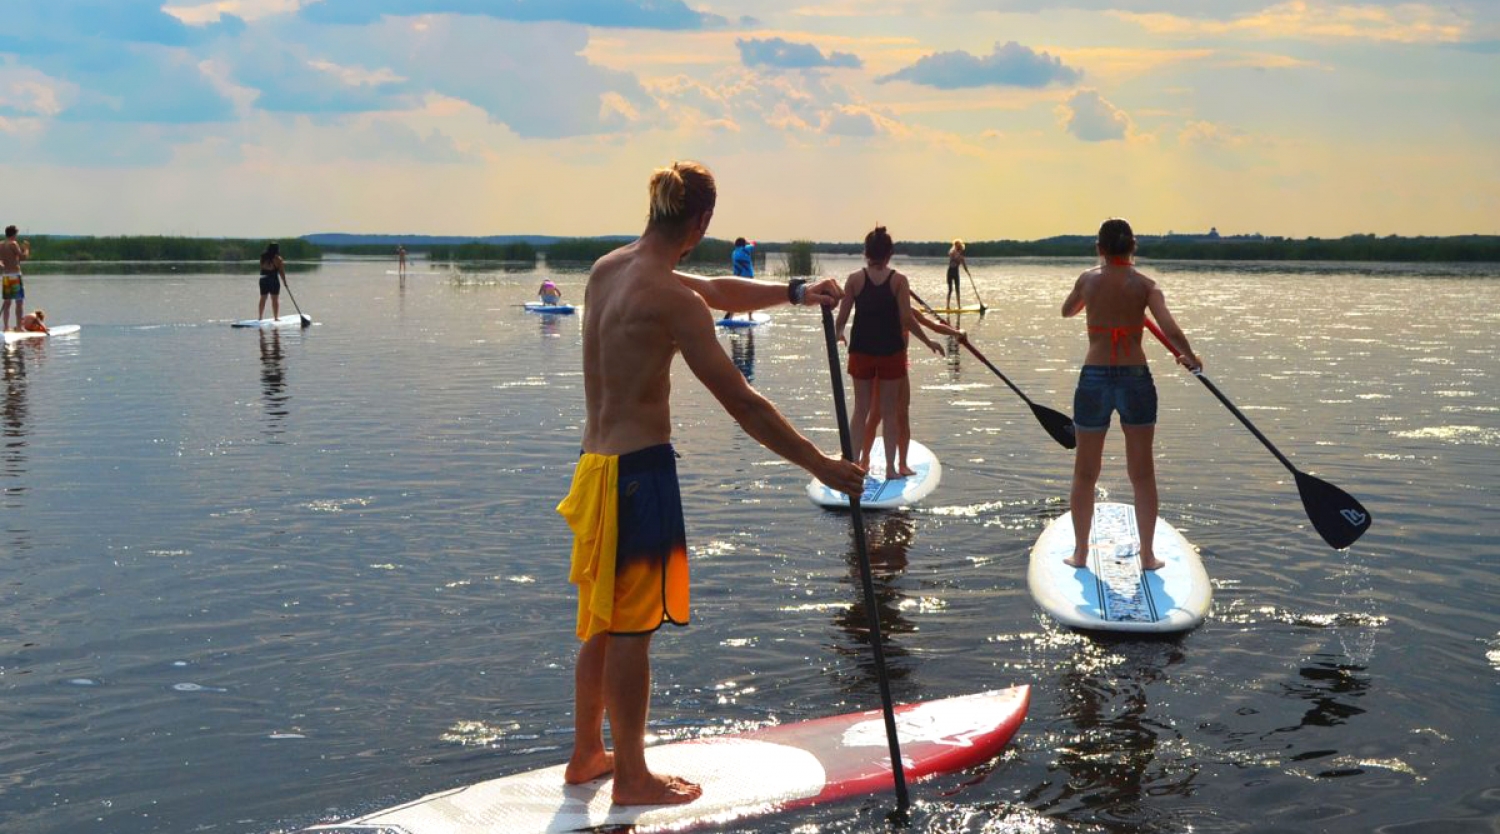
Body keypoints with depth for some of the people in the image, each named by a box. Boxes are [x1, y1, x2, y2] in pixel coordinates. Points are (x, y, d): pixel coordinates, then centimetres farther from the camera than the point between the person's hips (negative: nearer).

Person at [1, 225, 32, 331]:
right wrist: (26, 248, 1)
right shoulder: (13, 244, -10)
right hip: (15, 275, -7)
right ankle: (19, 326, -6)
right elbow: (23, 257, -15)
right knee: (19, 302, -3)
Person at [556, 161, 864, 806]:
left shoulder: (606, 269, 7)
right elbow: (741, 403, -17)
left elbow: (715, 291, 20)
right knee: (632, 627, 3)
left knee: (604, 620, 20)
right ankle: (631, 778, 16)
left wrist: (793, 292, 19)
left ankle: (586, 755, 32)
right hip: (641, 470, -9)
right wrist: (819, 465, -10)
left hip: (597, 464, 9)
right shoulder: (671, 298, -18)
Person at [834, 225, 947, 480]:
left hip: (861, 351, 1)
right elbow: (907, 319, -10)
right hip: (891, 352, -1)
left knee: (861, 410, 11)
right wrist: (928, 342, 3)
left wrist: (838, 333, 20)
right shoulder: (899, 280, -7)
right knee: (890, 411, 9)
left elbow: (842, 316, -2)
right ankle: (891, 468, 11)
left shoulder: (855, 279, -4)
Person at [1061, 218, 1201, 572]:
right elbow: (1172, 332, -14)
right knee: (1142, 474, 10)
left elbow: (1066, 311, 22)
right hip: (1135, 379, -1)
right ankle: (1148, 555, 14)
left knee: (1085, 473, 13)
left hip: (1094, 379, 1)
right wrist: (1190, 357, 4)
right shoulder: (1145, 285, -4)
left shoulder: (1087, 279, 2)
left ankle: (1080, 553, 19)